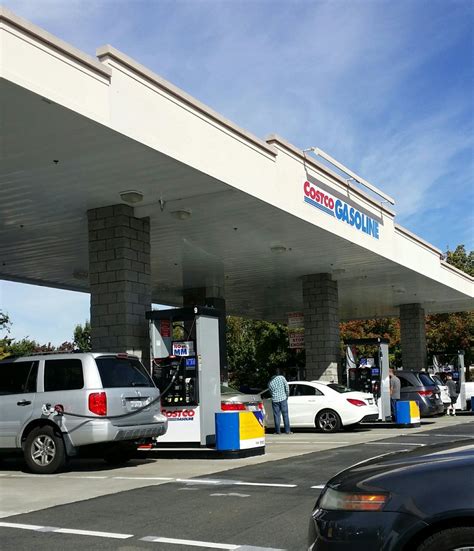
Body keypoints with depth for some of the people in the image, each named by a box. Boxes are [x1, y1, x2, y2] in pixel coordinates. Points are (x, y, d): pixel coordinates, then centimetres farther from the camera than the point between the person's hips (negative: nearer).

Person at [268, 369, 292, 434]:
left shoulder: (270, 383, 8)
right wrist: (287, 395, 8)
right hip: (283, 399, -2)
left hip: (275, 400, 2)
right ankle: (287, 431, 3)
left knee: (277, 416, 7)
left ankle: (277, 431, 6)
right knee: (285, 415, 3)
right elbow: (287, 386, -4)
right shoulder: (281, 377, -1)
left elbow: (270, 392, 12)